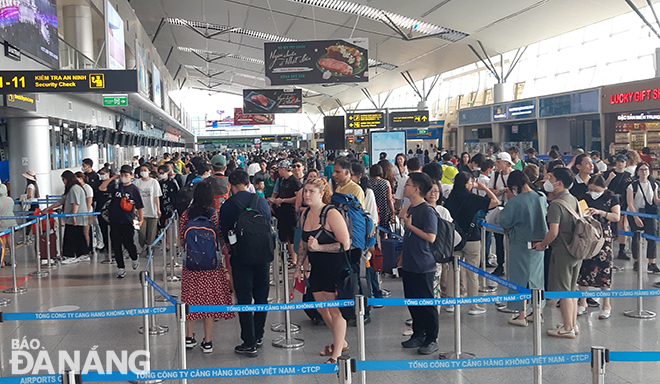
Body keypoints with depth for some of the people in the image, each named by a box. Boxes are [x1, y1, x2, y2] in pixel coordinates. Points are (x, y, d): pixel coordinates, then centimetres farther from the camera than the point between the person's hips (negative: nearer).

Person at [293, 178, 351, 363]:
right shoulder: (305, 214, 7)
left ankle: (336, 354, 10)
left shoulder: (331, 214, -17)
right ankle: (341, 342, 37)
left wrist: (319, 247, -25)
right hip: (317, 269, 8)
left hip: (335, 269, -8)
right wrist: (299, 266, 20)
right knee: (322, 309, 17)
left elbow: (345, 244, -21)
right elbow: (304, 243, 20)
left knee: (336, 311, 1)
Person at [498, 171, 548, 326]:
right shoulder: (542, 197, -2)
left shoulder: (515, 202, -19)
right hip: (539, 243, 6)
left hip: (521, 244, -5)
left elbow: (505, 224, -12)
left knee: (520, 278, 5)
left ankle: (522, 315, 9)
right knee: (536, 277, 16)